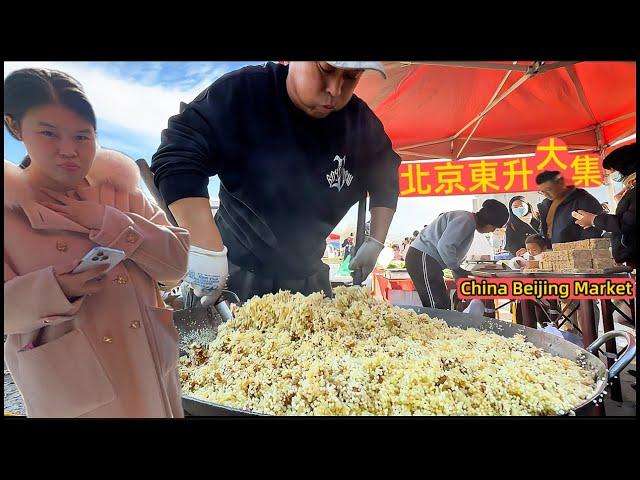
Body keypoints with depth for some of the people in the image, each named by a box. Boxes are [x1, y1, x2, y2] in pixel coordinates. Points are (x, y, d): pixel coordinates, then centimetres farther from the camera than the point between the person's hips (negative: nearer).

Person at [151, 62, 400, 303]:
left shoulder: (362, 123, -6)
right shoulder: (241, 92, -18)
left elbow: (385, 180, 10)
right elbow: (177, 160, -27)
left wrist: (375, 242, 1)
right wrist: (207, 250, -34)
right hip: (236, 274, -3)